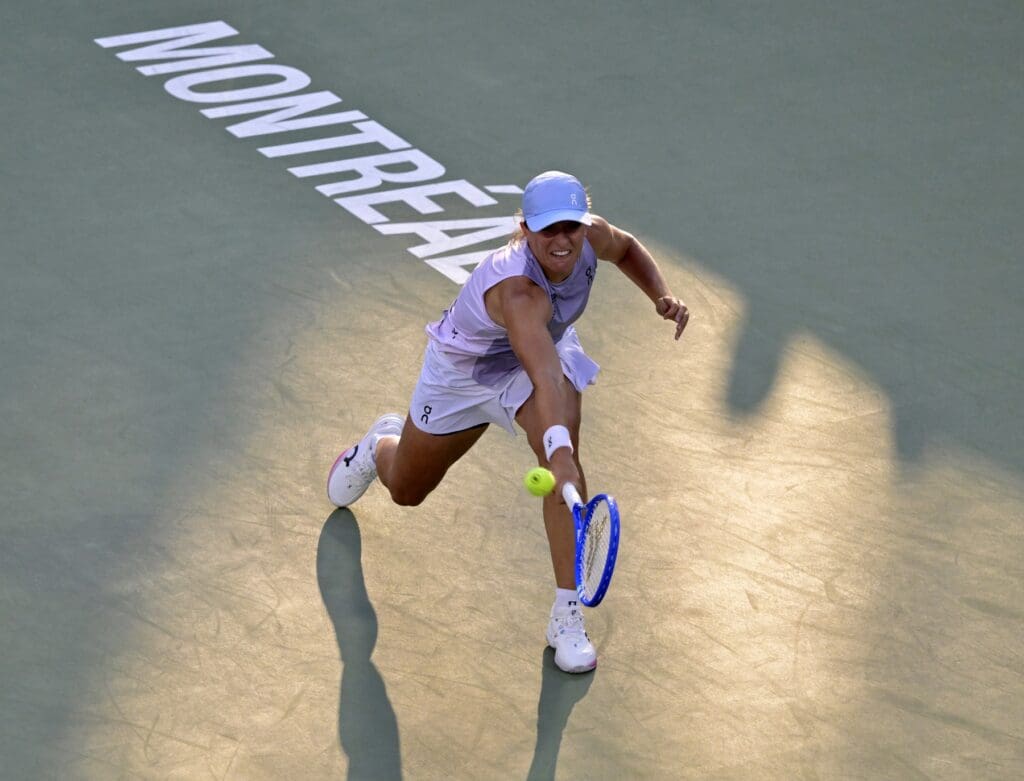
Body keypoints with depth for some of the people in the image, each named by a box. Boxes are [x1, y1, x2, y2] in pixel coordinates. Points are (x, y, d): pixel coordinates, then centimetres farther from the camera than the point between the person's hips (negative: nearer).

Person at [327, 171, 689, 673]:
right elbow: (545, 377, -61)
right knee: (405, 492, 17)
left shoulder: (593, 236, -26)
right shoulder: (517, 290, -46)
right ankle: (382, 443, 58)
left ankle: (567, 615, -22)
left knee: (564, 458, -28)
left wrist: (661, 296, -15)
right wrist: (557, 446, -76)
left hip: (543, 349, 4)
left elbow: (627, 249, 1)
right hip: (462, 367, -3)